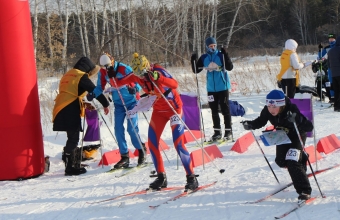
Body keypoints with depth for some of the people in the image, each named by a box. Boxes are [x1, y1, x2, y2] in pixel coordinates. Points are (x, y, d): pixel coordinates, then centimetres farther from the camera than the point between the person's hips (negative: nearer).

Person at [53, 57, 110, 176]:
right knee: (73, 139, -7)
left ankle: (74, 165, 19)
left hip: (61, 110, 9)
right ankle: (70, 168, -8)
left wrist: (84, 104, 31)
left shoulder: (67, 75, 23)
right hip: (71, 111, -9)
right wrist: (105, 104, 1)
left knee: (73, 138, 14)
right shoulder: (81, 77, -3)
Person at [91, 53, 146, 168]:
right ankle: (124, 157, 5)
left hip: (131, 102, -5)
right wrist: (93, 94, -19)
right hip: (118, 104, 5)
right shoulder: (102, 72, -6)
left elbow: (137, 81, -19)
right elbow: (100, 87, 2)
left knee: (132, 129, -10)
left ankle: (141, 150, 13)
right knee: (118, 130, -2)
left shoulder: (124, 69, -21)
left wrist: (135, 89, -42)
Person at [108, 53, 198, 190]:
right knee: (152, 143, 2)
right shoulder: (136, 76, -8)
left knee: (179, 144, -14)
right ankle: (161, 177, 15)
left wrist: (158, 77, -53)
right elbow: (118, 83, 2)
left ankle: (191, 178, -8)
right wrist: (112, 76, -19)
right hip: (158, 110, 7)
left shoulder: (158, 70, -25)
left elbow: (175, 85, -39)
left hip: (174, 108, -7)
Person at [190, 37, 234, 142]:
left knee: (225, 109, 0)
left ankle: (228, 131, 7)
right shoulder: (204, 58, 3)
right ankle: (217, 132, 18)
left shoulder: (221, 55, -5)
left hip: (223, 87, -4)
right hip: (211, 89, 4)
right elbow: (196, 70, 6)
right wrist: (193, 61, -11)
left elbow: (230, 67, -15)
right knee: (214, 111, 9)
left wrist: (225, 55, -28)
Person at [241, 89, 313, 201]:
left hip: (297, 136, -6)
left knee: (292, 162, -21)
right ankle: (301, 158, 41)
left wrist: (297, 120, -59)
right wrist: (250, 125, -23)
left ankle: (304, 191, -13)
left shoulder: (292, 110, -38)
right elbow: (260, 121, -3)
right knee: (281, 161, 9)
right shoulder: (267, 111, -24)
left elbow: (309, 127, -41)